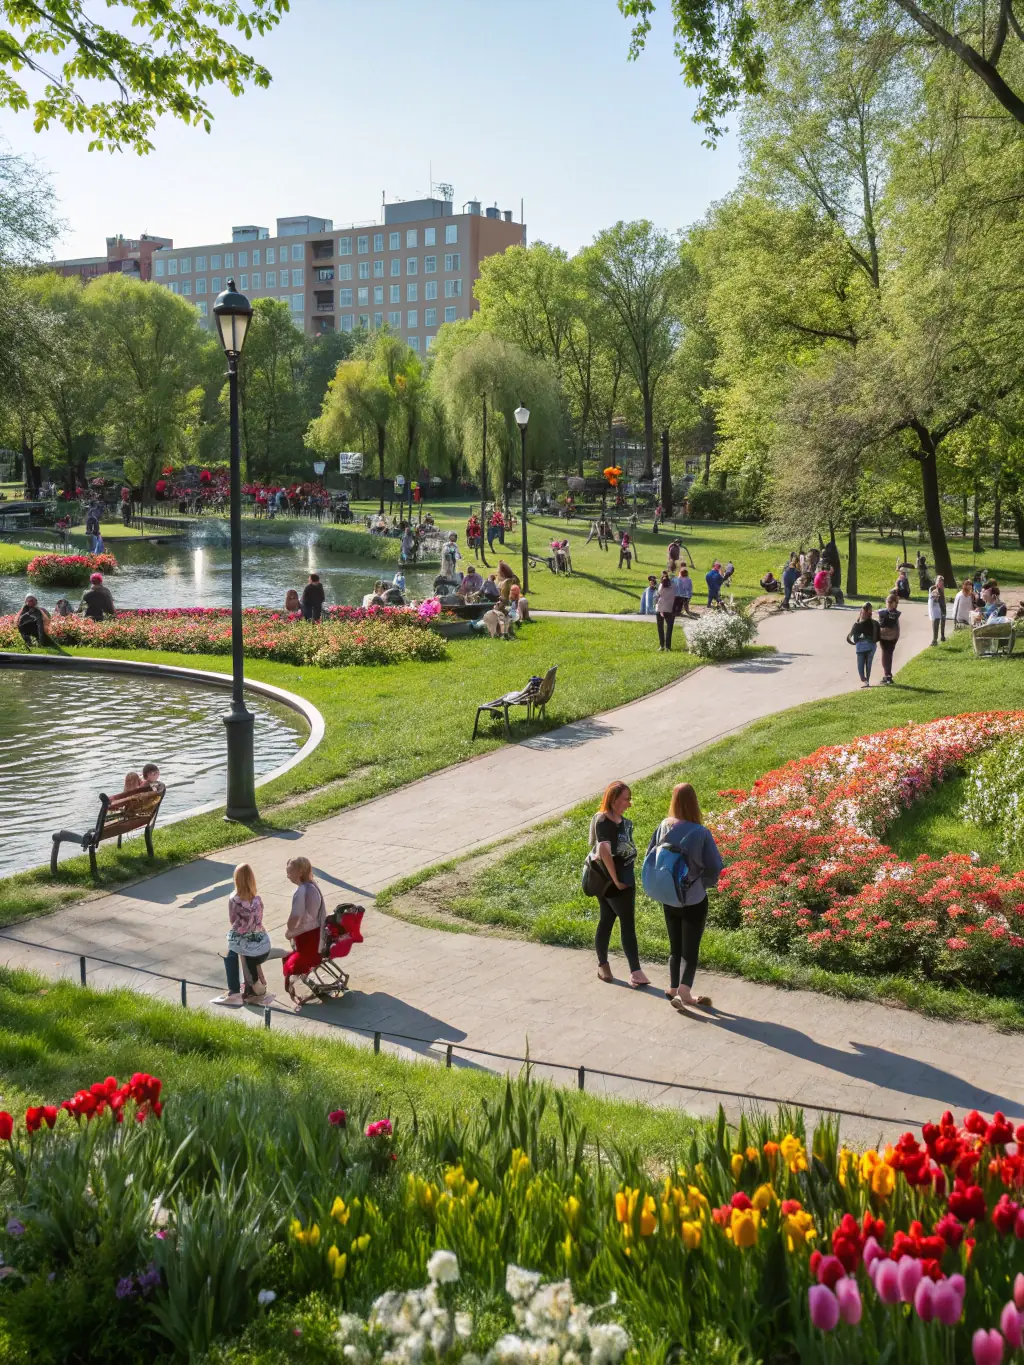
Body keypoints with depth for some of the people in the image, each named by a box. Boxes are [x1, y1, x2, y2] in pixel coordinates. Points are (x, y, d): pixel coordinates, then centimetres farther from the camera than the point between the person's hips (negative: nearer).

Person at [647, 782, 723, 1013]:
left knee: (675, 947, 20)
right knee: (690, 950, 5)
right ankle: (684, 991, -8)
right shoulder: (701, 833, -19)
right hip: (694, 900, -4)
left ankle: (674, 988, 27)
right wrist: (705, 882, 3)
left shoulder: (664, 827, -8)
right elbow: (715, 867, -16)